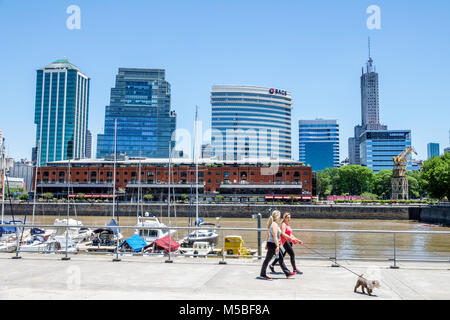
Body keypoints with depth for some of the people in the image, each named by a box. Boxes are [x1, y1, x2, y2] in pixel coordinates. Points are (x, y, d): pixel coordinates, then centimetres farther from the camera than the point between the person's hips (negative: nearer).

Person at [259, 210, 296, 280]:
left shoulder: (272, 224, 13)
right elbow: (275, 236, -23)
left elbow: (268, 235, 19)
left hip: (270, 243, 10)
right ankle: (262, 274, 9)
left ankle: (287, 273, 16)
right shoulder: (274, 224, -16)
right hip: (273, 244, -10)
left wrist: (267, 244, 23)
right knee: (267, 259, 0)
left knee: (281, 259, 11)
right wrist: (277, 246, -24)